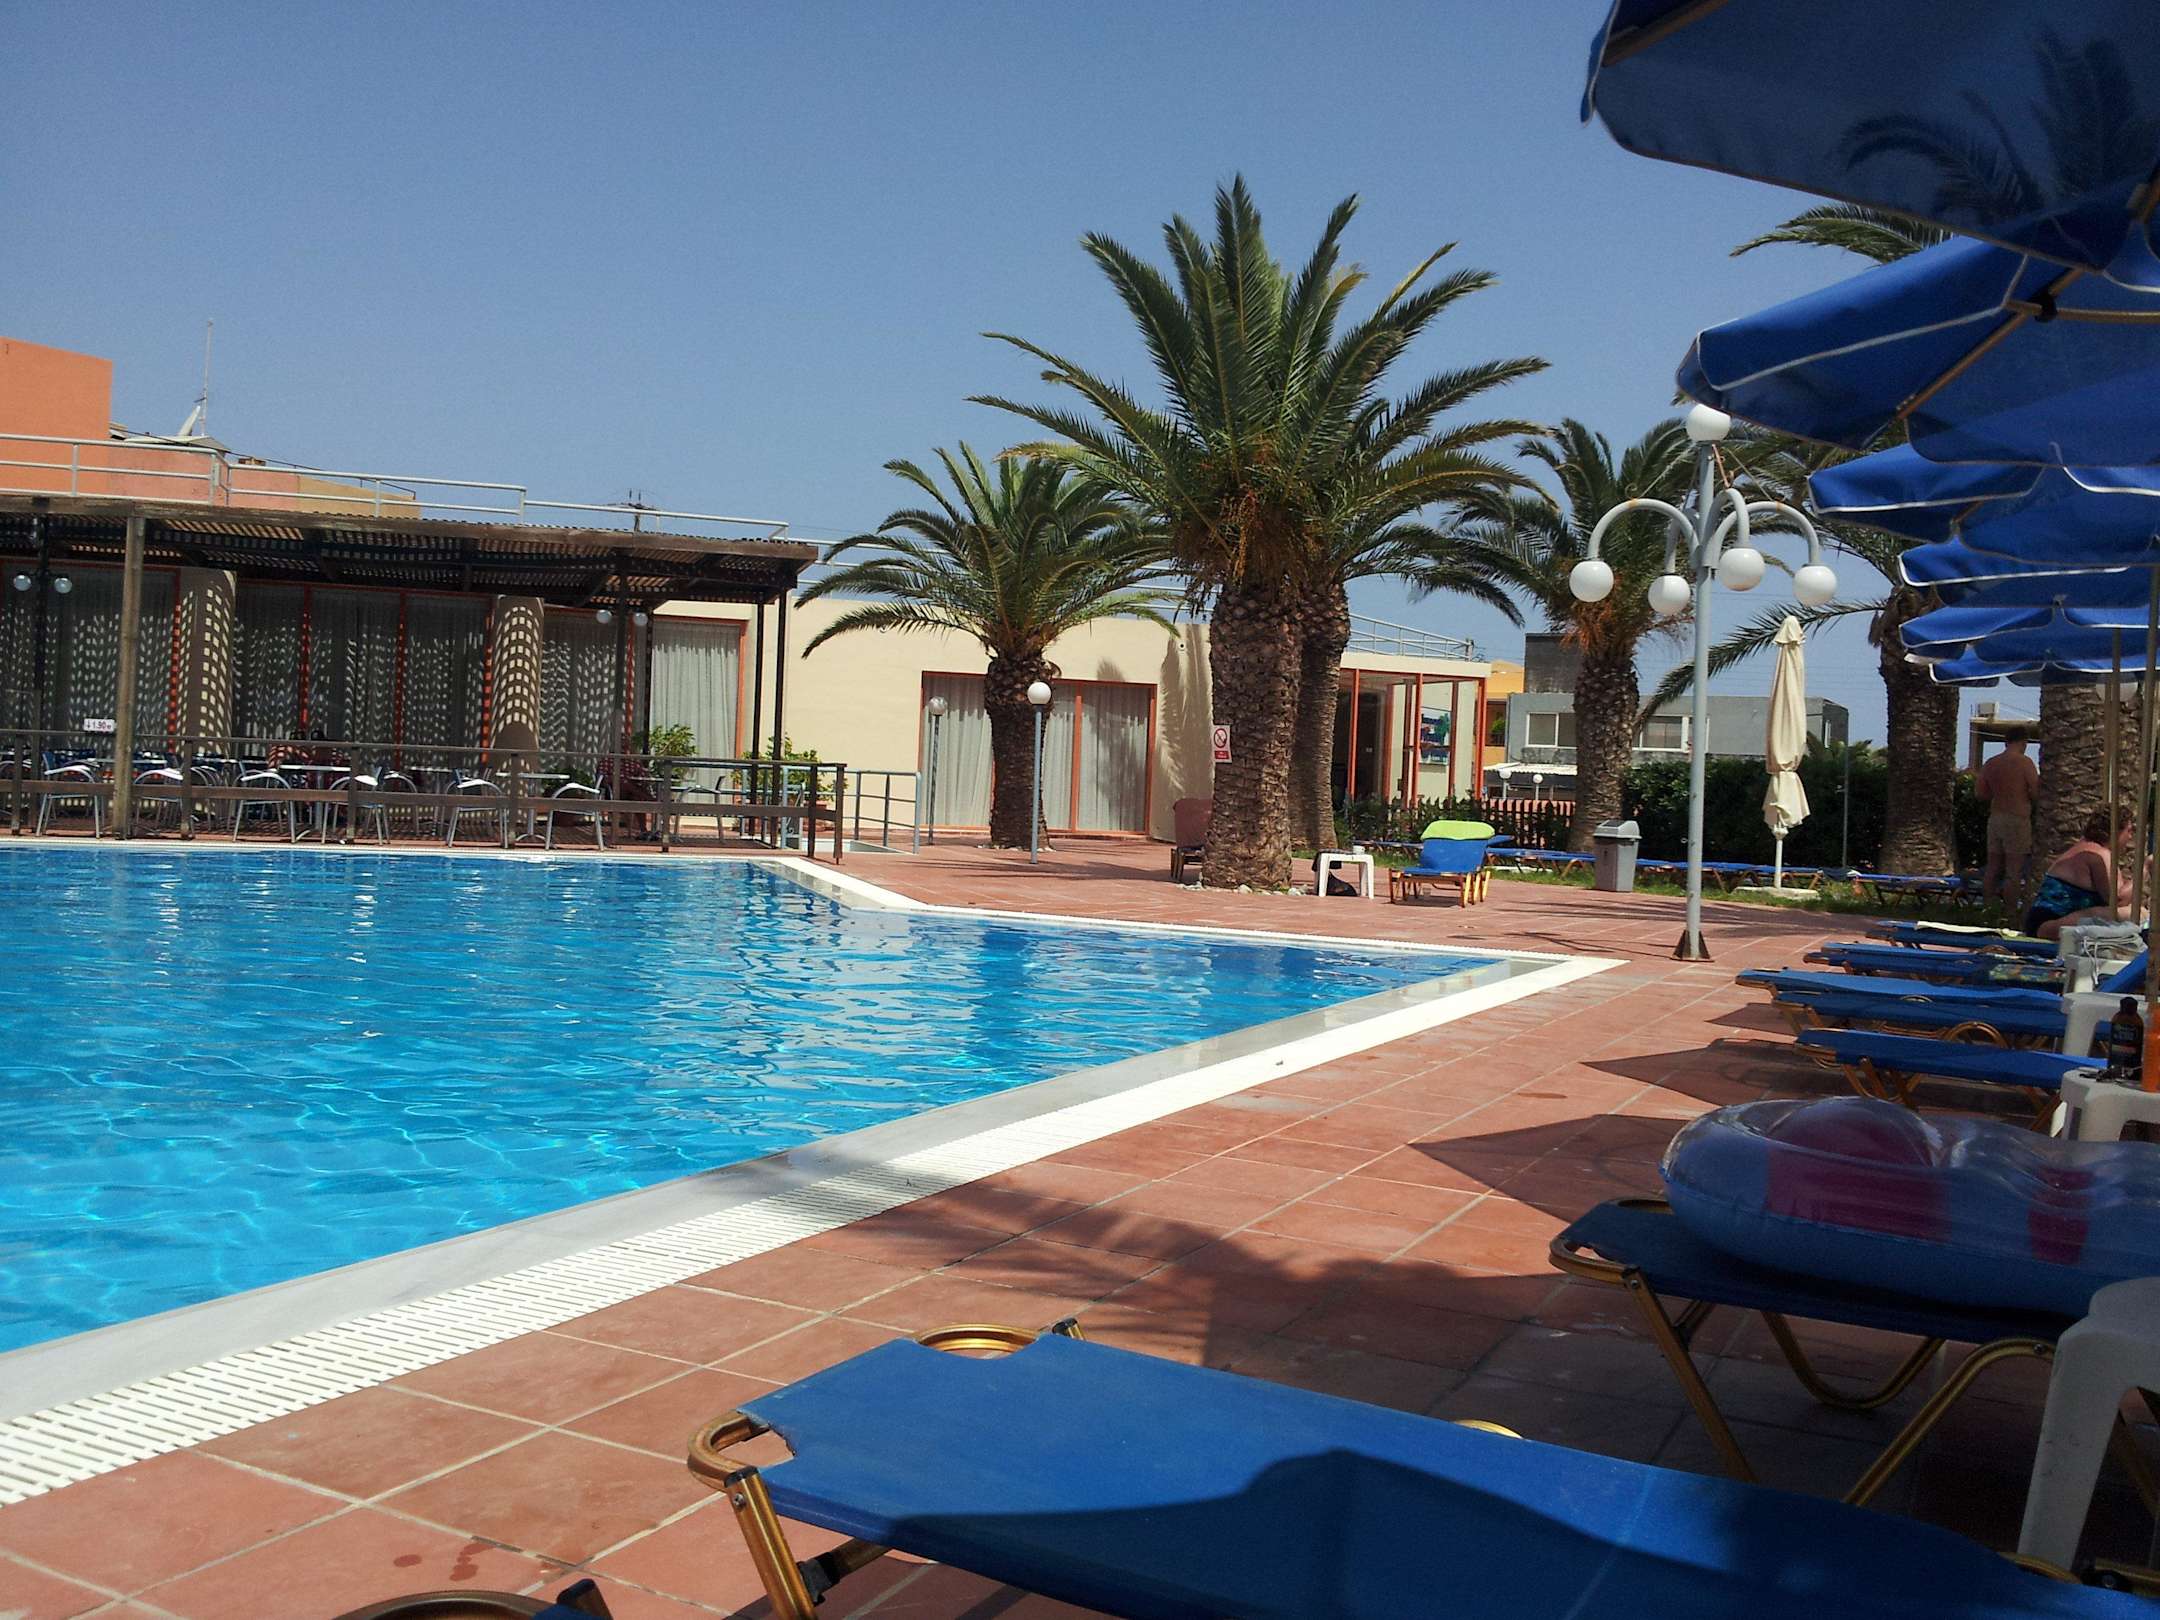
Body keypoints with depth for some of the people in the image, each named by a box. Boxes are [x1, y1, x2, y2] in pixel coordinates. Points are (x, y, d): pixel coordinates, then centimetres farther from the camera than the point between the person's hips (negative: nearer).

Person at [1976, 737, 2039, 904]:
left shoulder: (1990, 763, 8)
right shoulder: (2025, 763, -8)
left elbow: (1980, 791, 11)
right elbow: (2035, 792, -9)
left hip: (1995, 818, 5)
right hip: (2017, 819, -5)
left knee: (1992, 869, 8)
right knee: (2014, 872, -3)